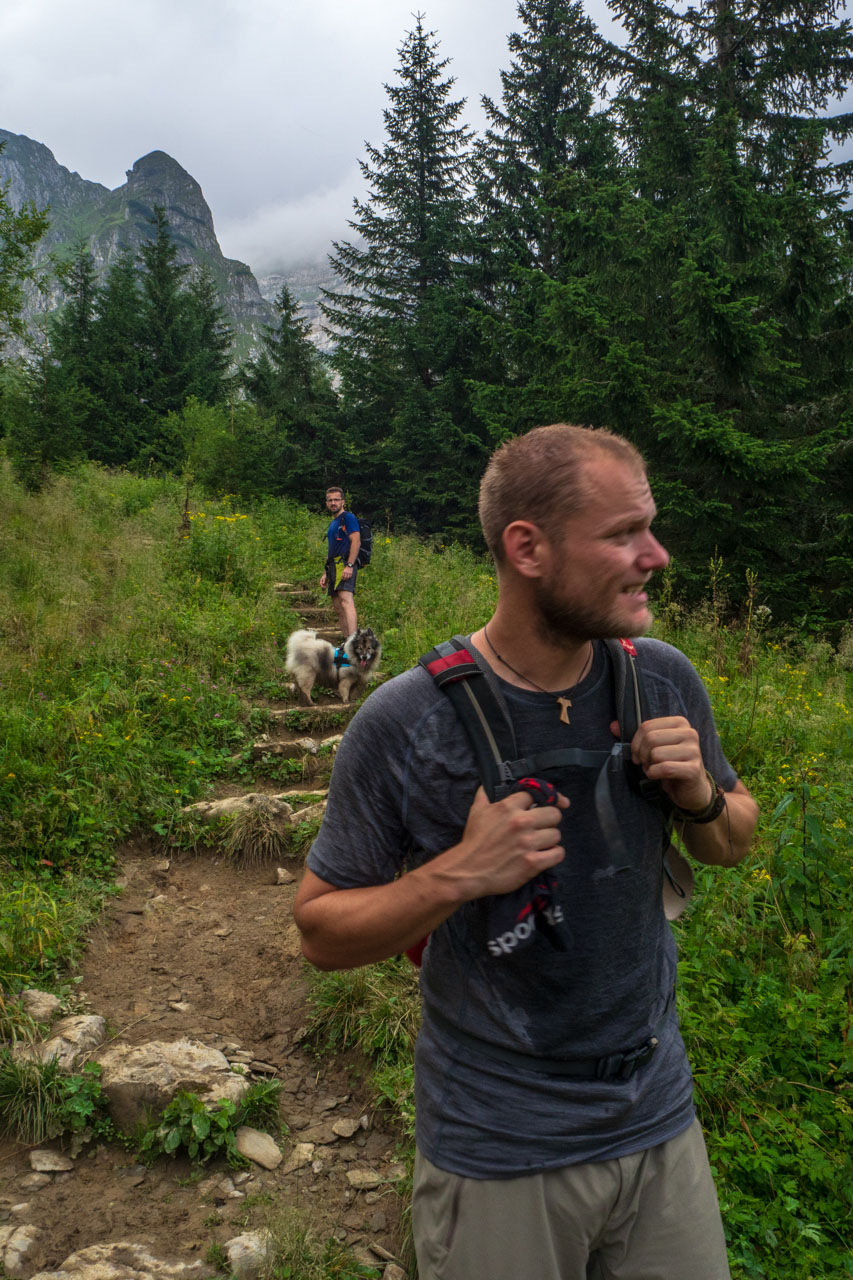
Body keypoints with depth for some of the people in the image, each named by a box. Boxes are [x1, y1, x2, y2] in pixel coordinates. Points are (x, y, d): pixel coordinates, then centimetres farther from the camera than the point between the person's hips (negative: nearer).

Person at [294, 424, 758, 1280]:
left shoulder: (664, 680, -8)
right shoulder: (404, 723, -20)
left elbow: (732, 846, 8)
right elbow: (321, 932, -11)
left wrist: (700, 795, -15)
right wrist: (454, 875, -28)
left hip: (658, 1119, 4)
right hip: (497, 1151, -3)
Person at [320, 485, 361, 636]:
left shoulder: (348, 518, -2)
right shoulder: (333, 523, 26)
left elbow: (356, 541, -14)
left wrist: (349, 565, -23)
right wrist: (325, 574, 24)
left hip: (344, 566, -10)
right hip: (334, 567, 10)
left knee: (346, 601, -25)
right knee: (338, 609, 7)